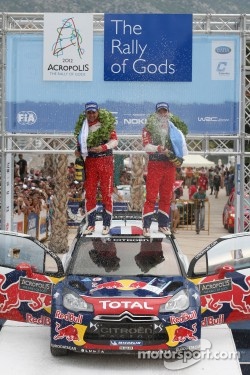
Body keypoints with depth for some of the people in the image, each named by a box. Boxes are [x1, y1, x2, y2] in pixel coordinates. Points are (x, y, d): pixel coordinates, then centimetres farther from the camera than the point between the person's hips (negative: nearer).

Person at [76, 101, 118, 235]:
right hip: (90, 161, 4)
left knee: (107, 193, 0)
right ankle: (90, 224, 12)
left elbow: (114, 140, -8)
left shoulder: (106, 123, -5)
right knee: (89, 193, 4)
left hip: (105, 160, -4)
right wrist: (79, 150, -1)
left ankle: (106, 224, 8)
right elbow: (80, 142, 18)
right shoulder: (83, 125, 7)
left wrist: (104, 147, -23)